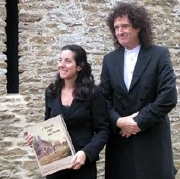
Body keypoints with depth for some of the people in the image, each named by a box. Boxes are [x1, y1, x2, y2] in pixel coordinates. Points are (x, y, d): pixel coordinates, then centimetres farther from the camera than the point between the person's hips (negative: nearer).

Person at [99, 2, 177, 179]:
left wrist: (139, 122, -13)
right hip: (119, 138, 3)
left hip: (152, 139, -3)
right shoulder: (109, 59, 9)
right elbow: (104, 98, 6)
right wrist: (118, 121, -12)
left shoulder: (159, 55, -3)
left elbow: (168, 97, -11)